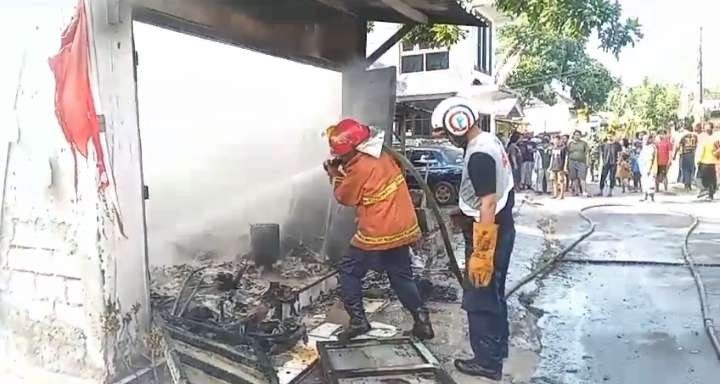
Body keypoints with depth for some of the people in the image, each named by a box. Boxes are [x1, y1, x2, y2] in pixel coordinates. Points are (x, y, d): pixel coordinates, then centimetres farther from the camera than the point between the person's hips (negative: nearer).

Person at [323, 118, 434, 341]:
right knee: (401, 276, 17)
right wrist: (344, 170, 12)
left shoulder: (359, 168, -18)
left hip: (378, 234, -8)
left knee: (349, 271, 9)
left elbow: (344, 197, -4)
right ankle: (422, 319, 14)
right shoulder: (382, 156, 6)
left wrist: (335, 175, 10)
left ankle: (358, 320, 11)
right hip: (402, 228, 8)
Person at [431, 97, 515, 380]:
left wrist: (480, 253, -25)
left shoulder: (479, 156, -25)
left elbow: (488, 207, -27)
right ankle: (498, 347, 39)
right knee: (493, 294, 23)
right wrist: (465, 209, 26)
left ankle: (487, 362, 18)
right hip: (502, 230, 10)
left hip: (488, 236, -10)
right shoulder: (491, 141, 6)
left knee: (479, 300, 4)